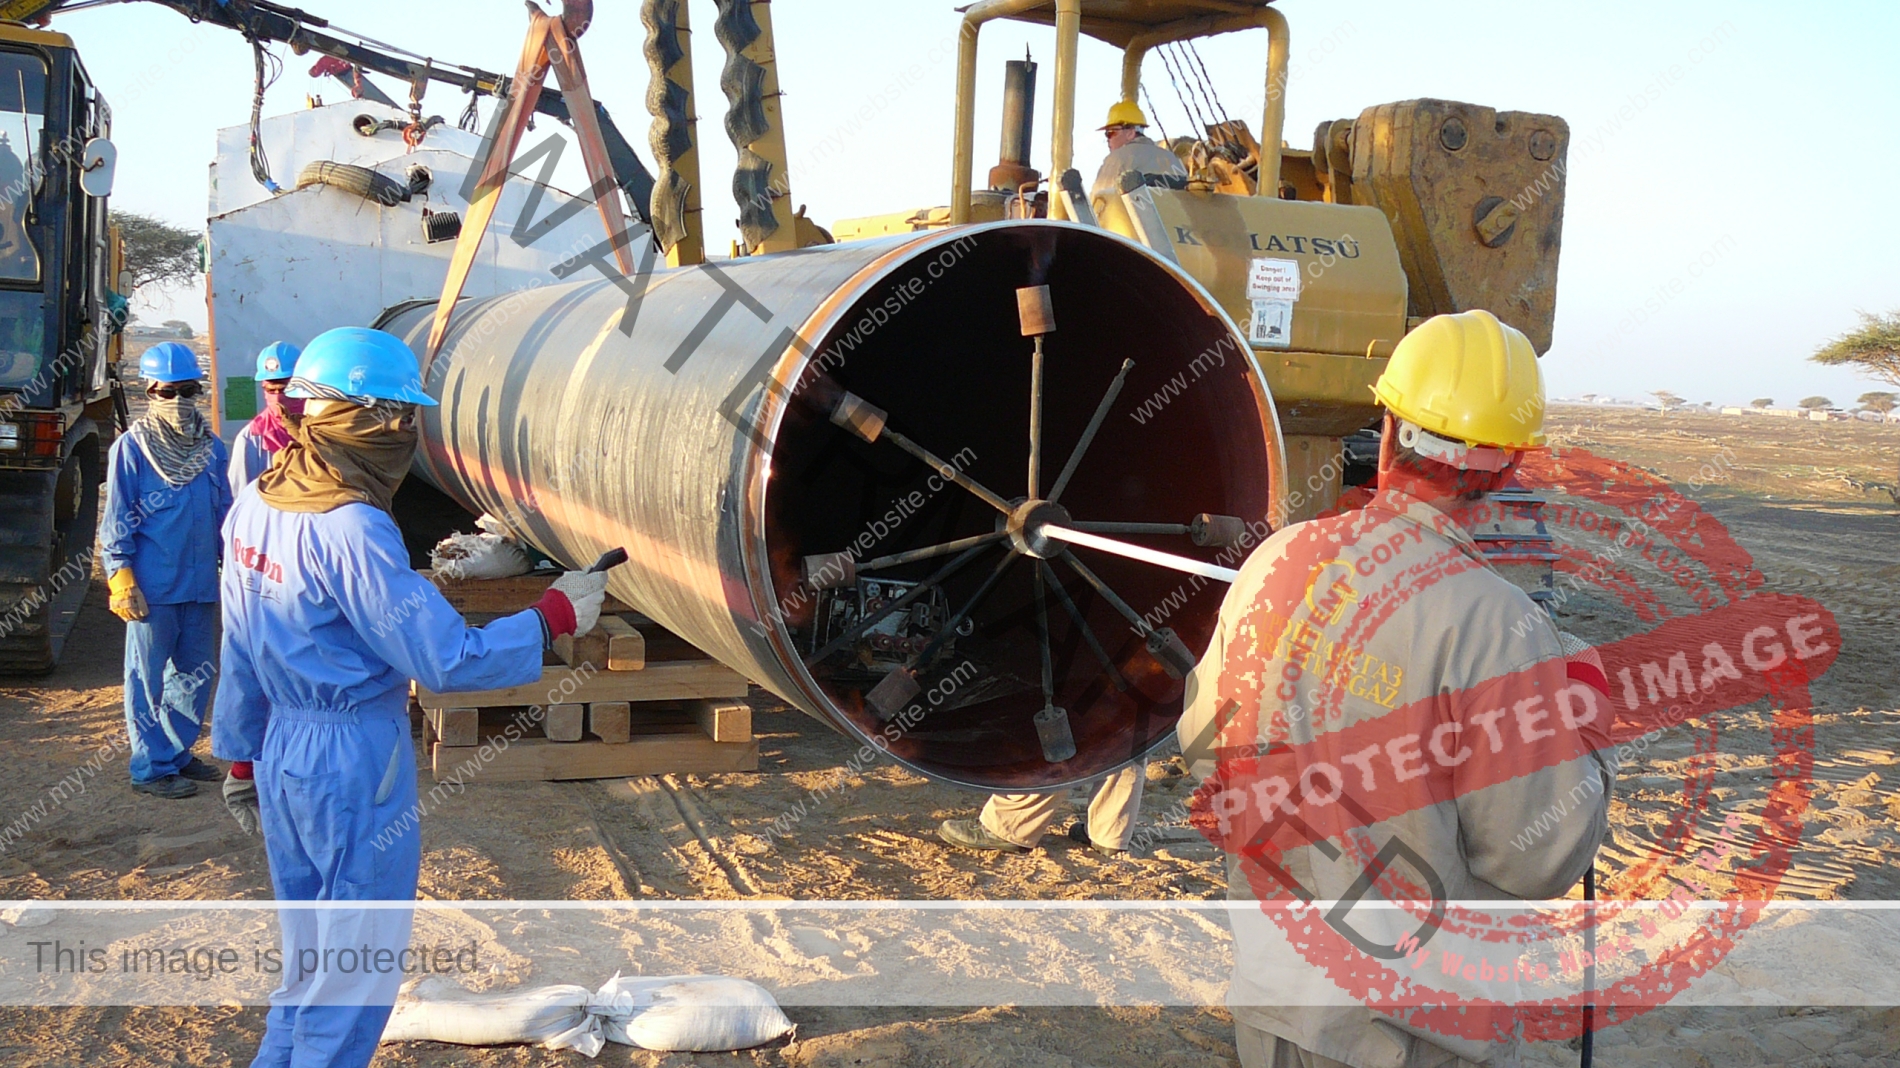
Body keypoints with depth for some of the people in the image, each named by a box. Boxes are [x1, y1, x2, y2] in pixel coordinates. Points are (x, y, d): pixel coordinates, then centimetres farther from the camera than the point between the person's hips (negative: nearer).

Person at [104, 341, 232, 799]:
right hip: (153, 587, -5)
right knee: (149, 678, 3)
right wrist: (122, 583, -11)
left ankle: (178, 751, 28)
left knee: (197, 673, 13)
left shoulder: (210, 446, 8)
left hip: (202, 584, 5)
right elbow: (116, 523, -6)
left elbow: (225, 513, 14)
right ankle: (151, 768, 11)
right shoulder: (131, 448, -6)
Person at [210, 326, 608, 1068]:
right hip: (357, 763, -8)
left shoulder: (255, 506, 2)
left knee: (307, 964, 22)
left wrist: (240, 756, 20)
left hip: (282, 753, 8)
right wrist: (556, 616, -13)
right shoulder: (350, 529, -24)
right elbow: (447, 661, -23)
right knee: (355, 974, 8)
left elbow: (240, 653, 11)